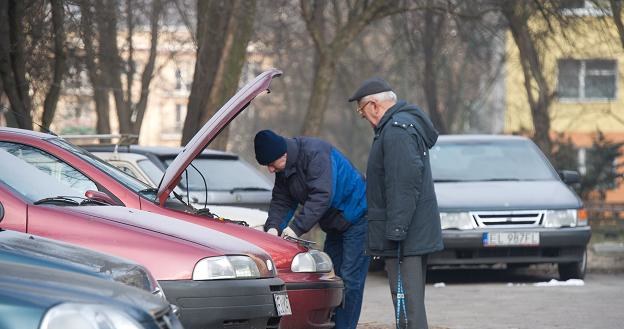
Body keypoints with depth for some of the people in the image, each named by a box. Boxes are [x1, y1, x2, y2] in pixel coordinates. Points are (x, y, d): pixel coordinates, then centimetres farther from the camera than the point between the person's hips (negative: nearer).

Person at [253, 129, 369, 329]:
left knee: (350, 279, -11)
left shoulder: (316, 153, -26)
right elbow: (281, 202, 5)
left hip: (356, 217, -10)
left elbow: (321, 196, -32)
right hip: (335, 224, 10)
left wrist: (296, 228, -33)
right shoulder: (284, 169, 4)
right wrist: (273, 227, -16)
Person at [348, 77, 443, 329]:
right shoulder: (407, 124, 19)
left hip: (404, 239, -11)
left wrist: (395, 231, -24)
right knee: (411, 301, 15)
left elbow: (405, 184, -24)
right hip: (417, 236, 11)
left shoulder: (397, 130, -16)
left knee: (407, 303, -11)